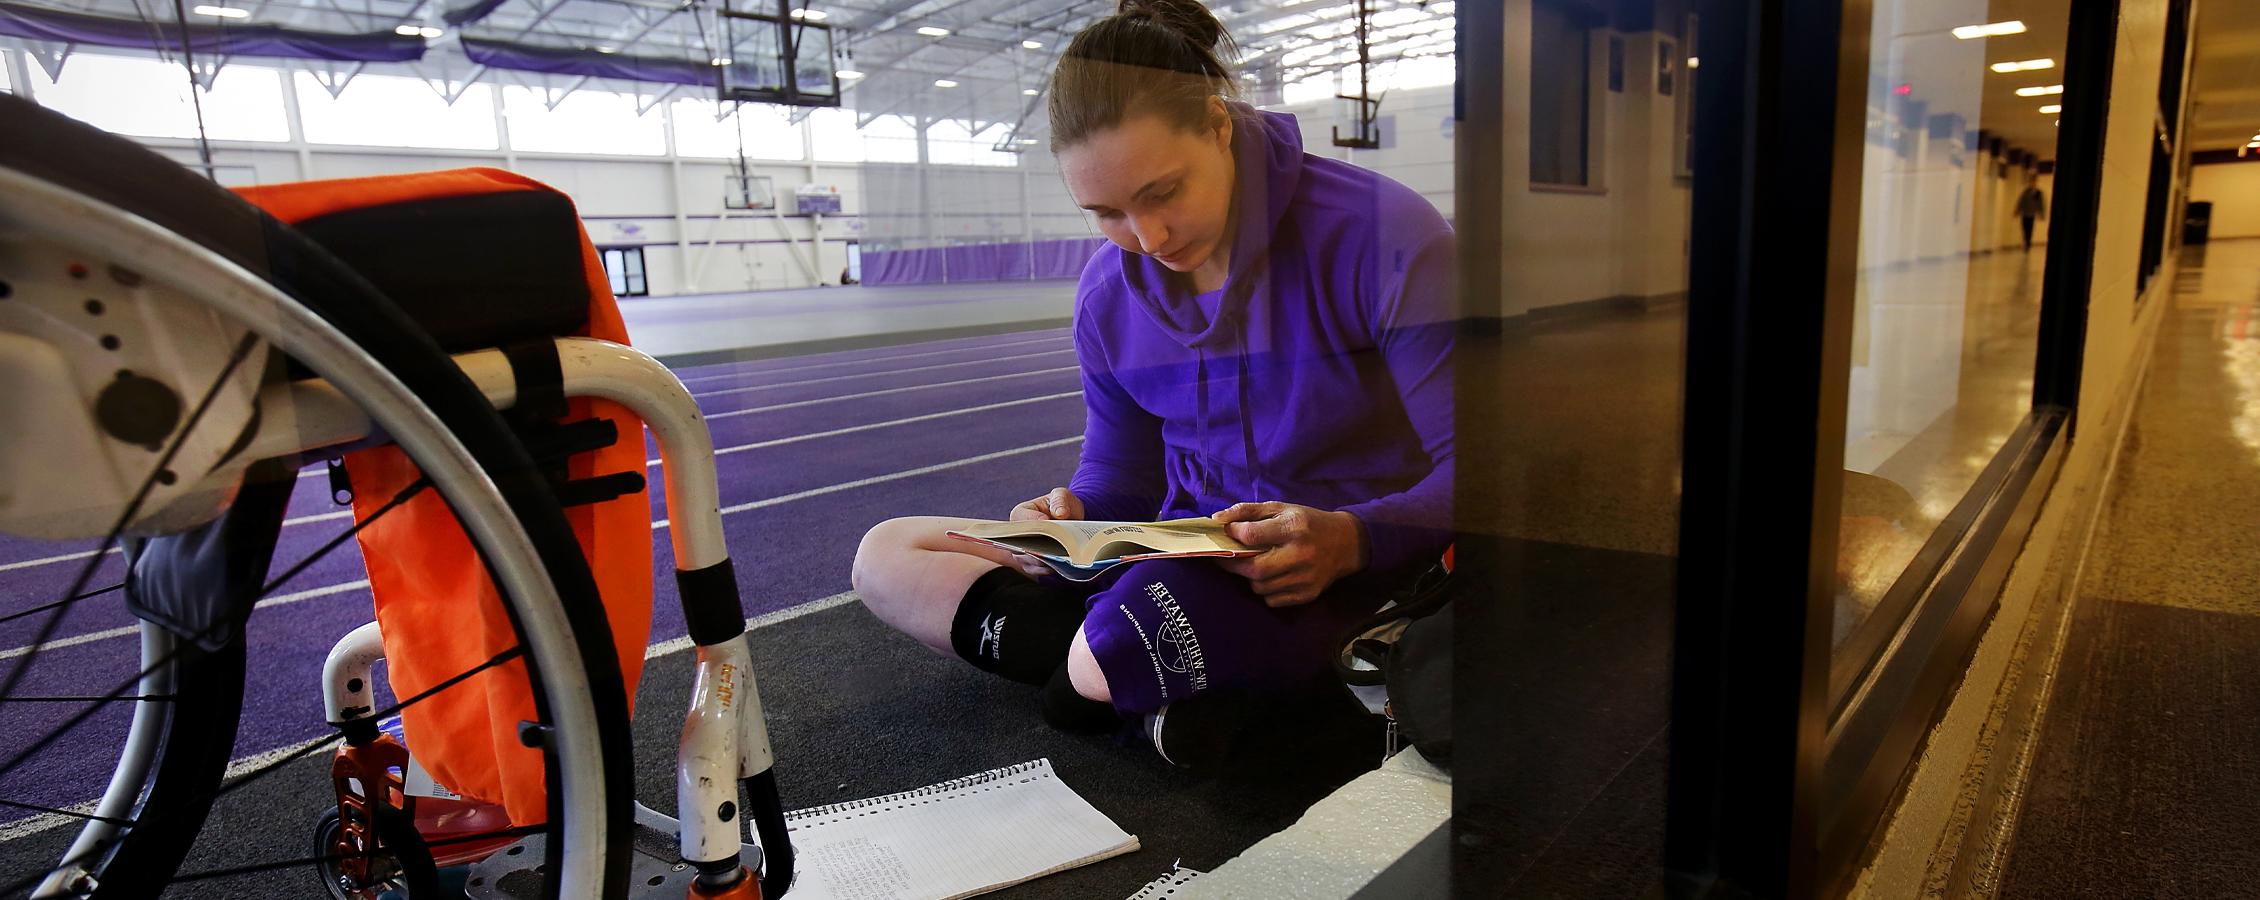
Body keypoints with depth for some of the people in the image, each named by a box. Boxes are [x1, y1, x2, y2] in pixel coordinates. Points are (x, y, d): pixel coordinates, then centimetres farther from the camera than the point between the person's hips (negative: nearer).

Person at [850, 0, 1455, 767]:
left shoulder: (1381, 236, -16)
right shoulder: (1106, 295, 2)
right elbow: (1121, 482, 11)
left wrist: (1351, 538, -34)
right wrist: (1071, 518, -13)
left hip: (1357, 568, -7)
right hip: (1191, 559, 7)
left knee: (1117, 647, -40)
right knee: (887, 555, 0)